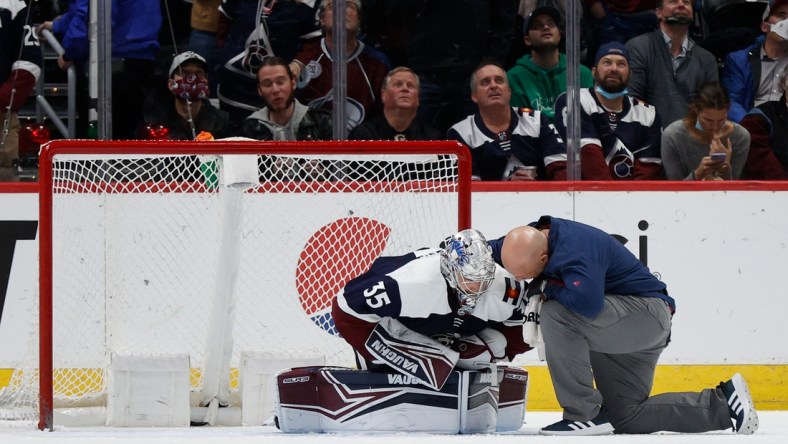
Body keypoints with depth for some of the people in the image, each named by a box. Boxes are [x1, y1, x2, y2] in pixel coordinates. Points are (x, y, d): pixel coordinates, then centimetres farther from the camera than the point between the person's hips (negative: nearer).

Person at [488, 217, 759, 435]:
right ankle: (722, 403, 17)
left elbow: (587, 302, -44)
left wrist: (546, 288, -25)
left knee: (556, 315, -30)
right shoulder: (531, 237, -2)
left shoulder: (574, 250, -29)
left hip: (648, 314, -11)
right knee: (626, 418, 10)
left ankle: (584, 414, -22)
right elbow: (488, 251, 13)